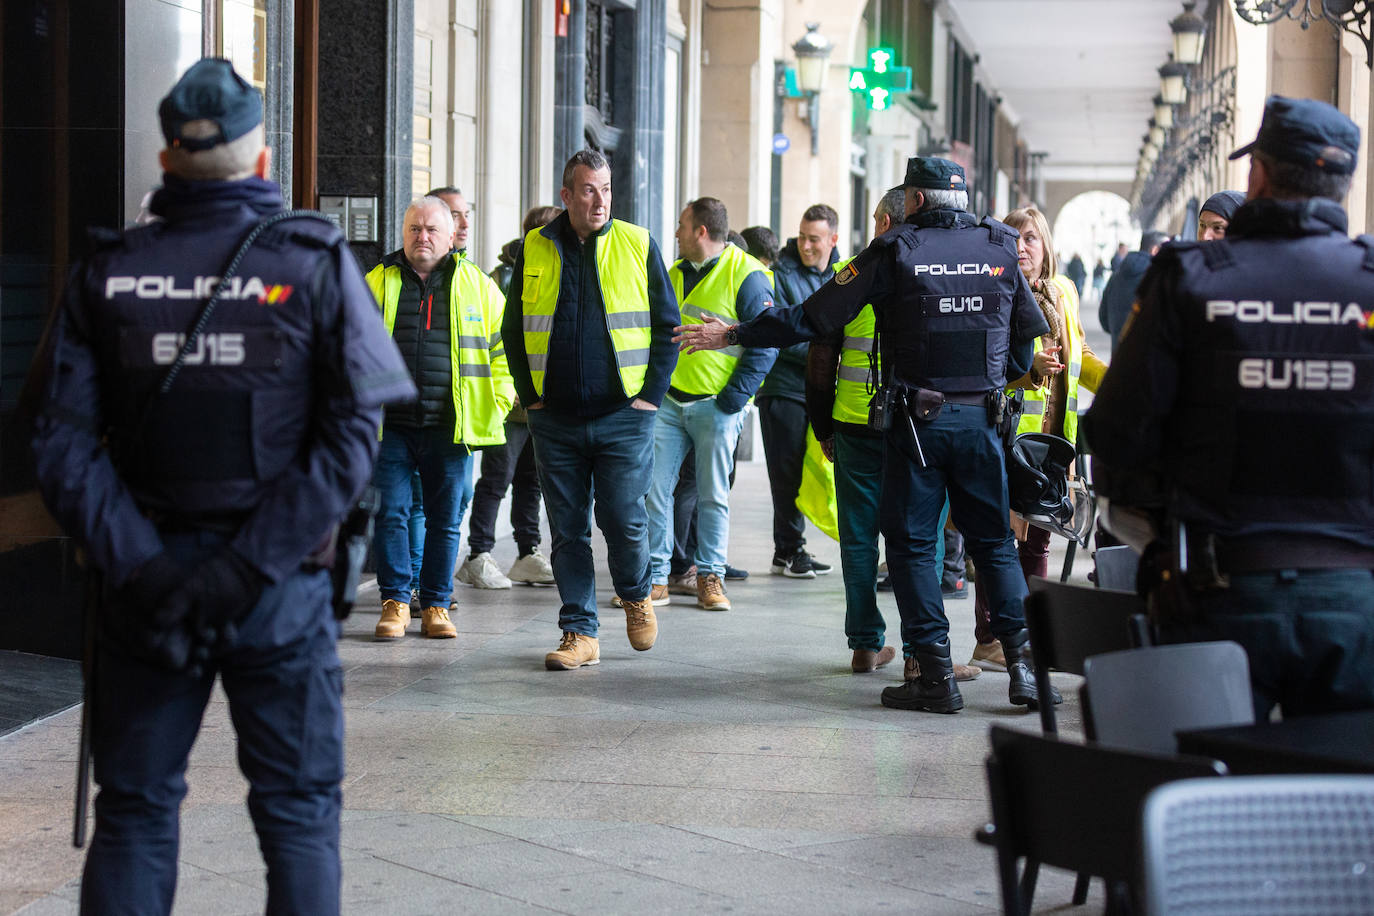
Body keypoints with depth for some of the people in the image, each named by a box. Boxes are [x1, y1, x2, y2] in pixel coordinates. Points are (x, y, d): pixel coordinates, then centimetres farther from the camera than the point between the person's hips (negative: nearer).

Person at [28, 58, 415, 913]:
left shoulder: (106, 273, 0)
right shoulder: (316, 263, -5)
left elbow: (63, 443, -8)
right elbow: (352, 433, -15)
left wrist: (142, 569, -13)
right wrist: (249, 568, -17)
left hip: (148, 585, 2)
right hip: (282, 588, -2)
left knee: (134, 810, 13)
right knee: (298, 809, 10)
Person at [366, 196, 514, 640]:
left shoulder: (477, 286, 7)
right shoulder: (376, 283, 8)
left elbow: (505, 348, 11)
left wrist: (494, 407, 2)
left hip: (451, 429, 0)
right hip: (391, 425, 0)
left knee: (445, 519, 5)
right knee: (391, 513, -1)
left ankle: (436, 605, 15)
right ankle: (395, 602, 10)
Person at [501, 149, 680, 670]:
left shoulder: (638, 246, 2)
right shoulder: (535, 250, 6)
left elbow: (668, 325, 5)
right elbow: (514, 328, 13)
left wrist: (652, 393, -3)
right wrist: (530, 394, 5)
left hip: (624, 415, -2)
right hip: (555, 419, 2)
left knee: (623, 519, -5)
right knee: (567, 529, 4)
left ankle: (635, 596, 25)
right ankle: (579, 633, 12)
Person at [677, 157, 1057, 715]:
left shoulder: (894, 251, -4)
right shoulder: (1001, 249, 6)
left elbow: (815, 317, -5)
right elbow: (1028, 333, 15)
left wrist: (734, 335, 3)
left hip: (916, 418, -3)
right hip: (981, 418, 3)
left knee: (911, 543, 5)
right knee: (992, 540, 12)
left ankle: (935, 674, 1)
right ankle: (1022, 660, 2)